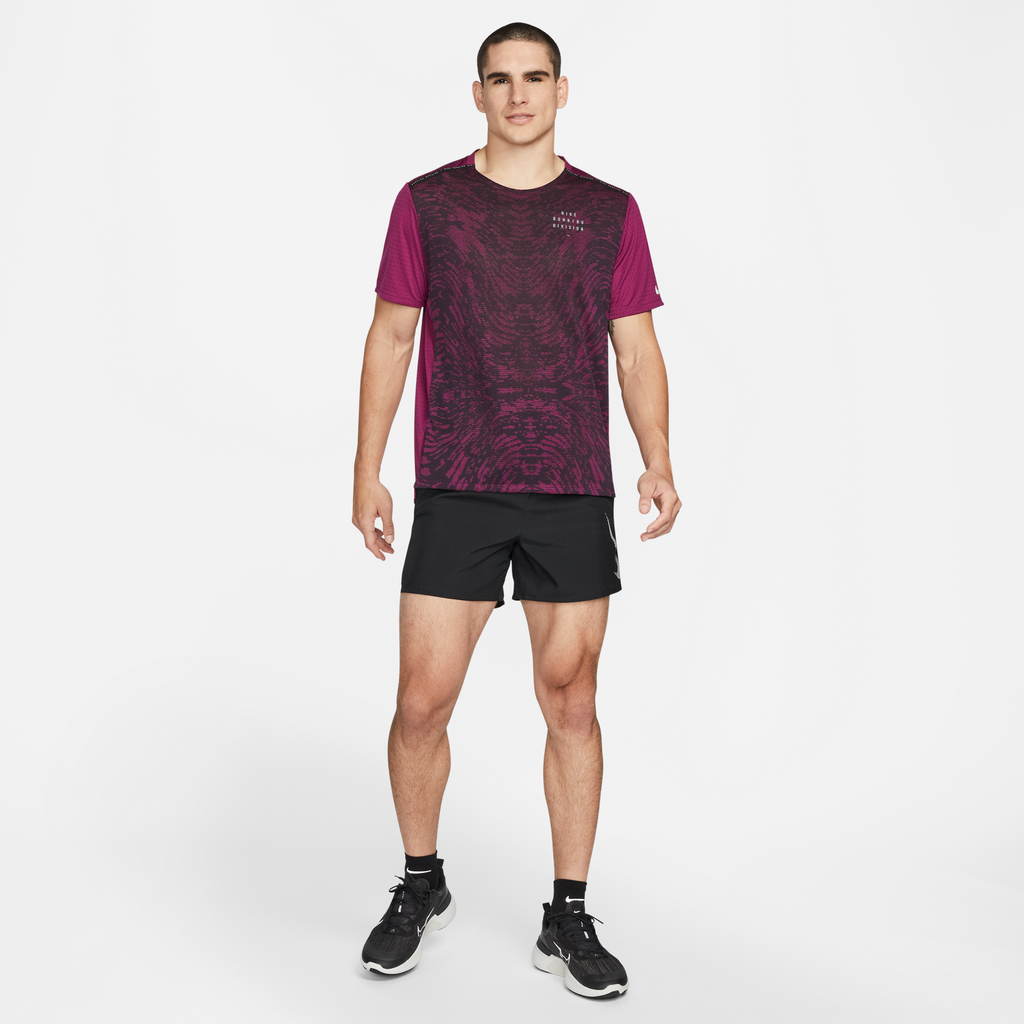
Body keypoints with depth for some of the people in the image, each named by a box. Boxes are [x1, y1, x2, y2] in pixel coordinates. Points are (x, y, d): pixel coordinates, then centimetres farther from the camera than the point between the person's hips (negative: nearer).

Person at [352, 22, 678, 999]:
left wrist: (658, 461, -8)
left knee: (571, 703, 4)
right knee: (422, 702, -1)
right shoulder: (427, 203, 7)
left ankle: (567, 920, 19)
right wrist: (367, 471, 2)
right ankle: (421, 885, 25)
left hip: (573, 495, 1)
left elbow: (637, 349, 7)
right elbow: (390, 338, 8)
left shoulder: (609, 212, 9)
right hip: (455, 493, 0)